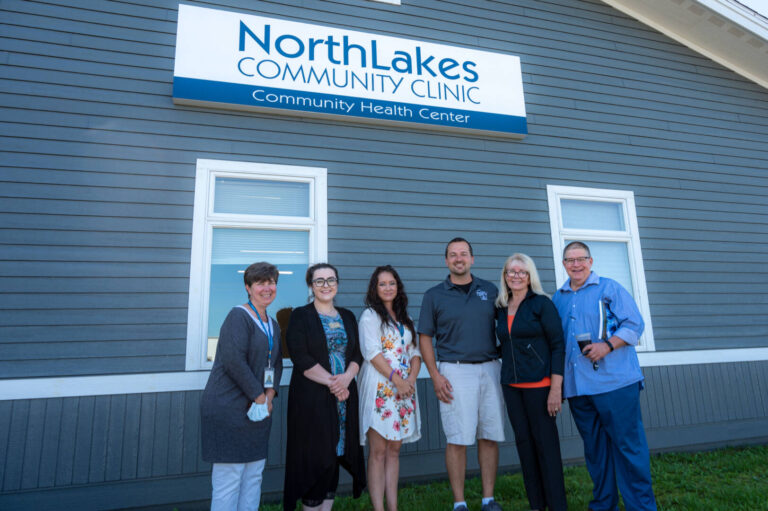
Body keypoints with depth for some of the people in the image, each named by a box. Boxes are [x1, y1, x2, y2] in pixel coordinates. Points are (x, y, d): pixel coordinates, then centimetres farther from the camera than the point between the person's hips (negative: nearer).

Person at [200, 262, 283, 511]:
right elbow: (234, 361, -20)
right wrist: (260, 397, -14)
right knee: (229, 478, -2)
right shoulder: (238, 316, -11)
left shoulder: (273, 325, 15)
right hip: (229, 409, -8)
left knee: (254, 476, 13)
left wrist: (270, 395, -3)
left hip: (259, 409, 8)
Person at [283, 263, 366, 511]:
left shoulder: (347, 316, 11)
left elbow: (357, 354, 7)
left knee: (335, 455, 9)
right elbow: (300, 358, -11)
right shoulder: (300, 316, -2)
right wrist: (331, 381, -14)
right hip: (311, 397, -4)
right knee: (315, 458, 0)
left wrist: (347, 377, -12)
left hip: (344, 395, 4)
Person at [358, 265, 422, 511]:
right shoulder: (370, 316, -1)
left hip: (404, 389, 6)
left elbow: (414, 352, 13)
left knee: (394, 450, 10)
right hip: (380, 390, -5)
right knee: (378, 451, -2)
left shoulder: (404, 319, 17)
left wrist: (411, 379, -4)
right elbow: (372, 352, -11)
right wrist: (397, 379, -16)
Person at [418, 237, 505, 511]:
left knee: (489, 436, 7)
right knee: (457, 440, 0)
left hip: (490, 368, 3)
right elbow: (424, 337, 2)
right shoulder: (434, 295, 3)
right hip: (455, 371, -2)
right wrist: (435, 376, -6)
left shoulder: (490, 290, 10)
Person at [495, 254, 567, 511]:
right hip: (511, 386, 5)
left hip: (539, 383, -5)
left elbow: (558, 346, -9)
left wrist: (556, 389, -15)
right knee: (523, 442, 11)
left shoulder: (542, 304, -6)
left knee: (545, 443, 1)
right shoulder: (501, 309, 9)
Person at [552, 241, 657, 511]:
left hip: (614, 382, -4)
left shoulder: (610, 289, 1)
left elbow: (634, 324, -4)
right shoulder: (558, 298, 14)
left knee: (628, 444, 0)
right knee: (594, 448, 14)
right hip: (577, 387, 5)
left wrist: (607, 345, -18)